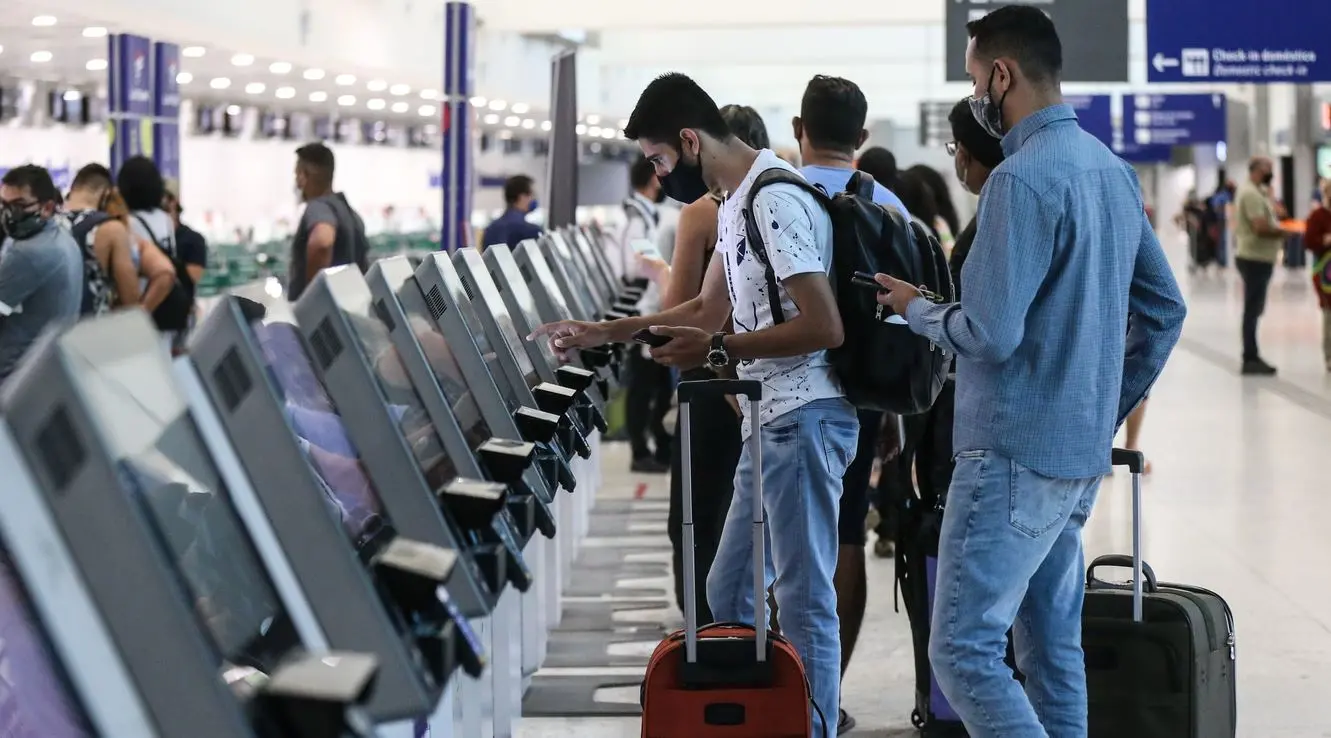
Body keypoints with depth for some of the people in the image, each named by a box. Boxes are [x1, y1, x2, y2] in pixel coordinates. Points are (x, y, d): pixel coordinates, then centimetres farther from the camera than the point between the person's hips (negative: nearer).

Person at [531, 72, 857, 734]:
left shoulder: (775, 201, -18)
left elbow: (825, 327, -23)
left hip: (803, 421, -11)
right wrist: (603, 332, 20)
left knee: (804, 600, -5)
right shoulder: (736, 202, 14)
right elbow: (708, 309, 24)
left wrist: (718, 351, -19)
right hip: (772, 420, 11)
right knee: (728, 593, 14)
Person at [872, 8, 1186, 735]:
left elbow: (991, 334, -21)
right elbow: (1165, 309, 17)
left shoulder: (1021, 179, -16)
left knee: (963, 650, -9)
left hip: (1014, 454, -9)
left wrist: (916, 309, -3)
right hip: (1082, 451, 9)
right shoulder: (1112, 169, 11)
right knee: (1052, 644, 14)